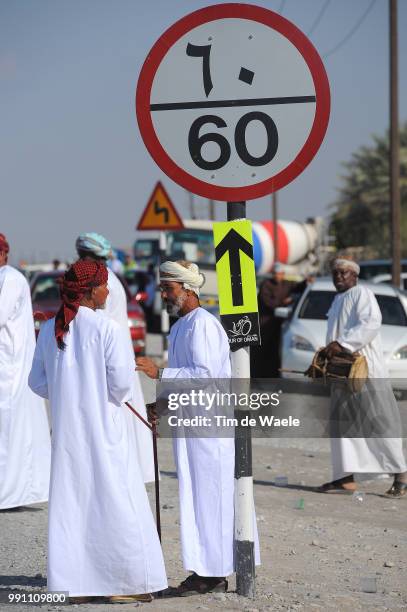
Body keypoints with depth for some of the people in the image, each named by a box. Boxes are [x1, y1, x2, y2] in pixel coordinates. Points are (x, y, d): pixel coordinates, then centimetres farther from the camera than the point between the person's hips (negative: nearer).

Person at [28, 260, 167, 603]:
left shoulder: (49, 330, 5)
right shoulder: (106, 328, -12)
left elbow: (38, 382, 9)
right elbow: (121, 380, -16)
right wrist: (114, 398, 4)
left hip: (66, 428, 5)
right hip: (103, 428, -5)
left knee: (71, 501, 9)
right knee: (113, 498, 2)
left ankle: (76, 583, 12)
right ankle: (124, 582, 5)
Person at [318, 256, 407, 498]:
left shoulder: (362, 294, -6)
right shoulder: (339, 300, 21)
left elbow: (371, 323, -21)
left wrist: (342, 343, -26)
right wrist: (330, 351, 12)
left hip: (365, 369, -9)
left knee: (378, 420, -9)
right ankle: (346, 477, 9)